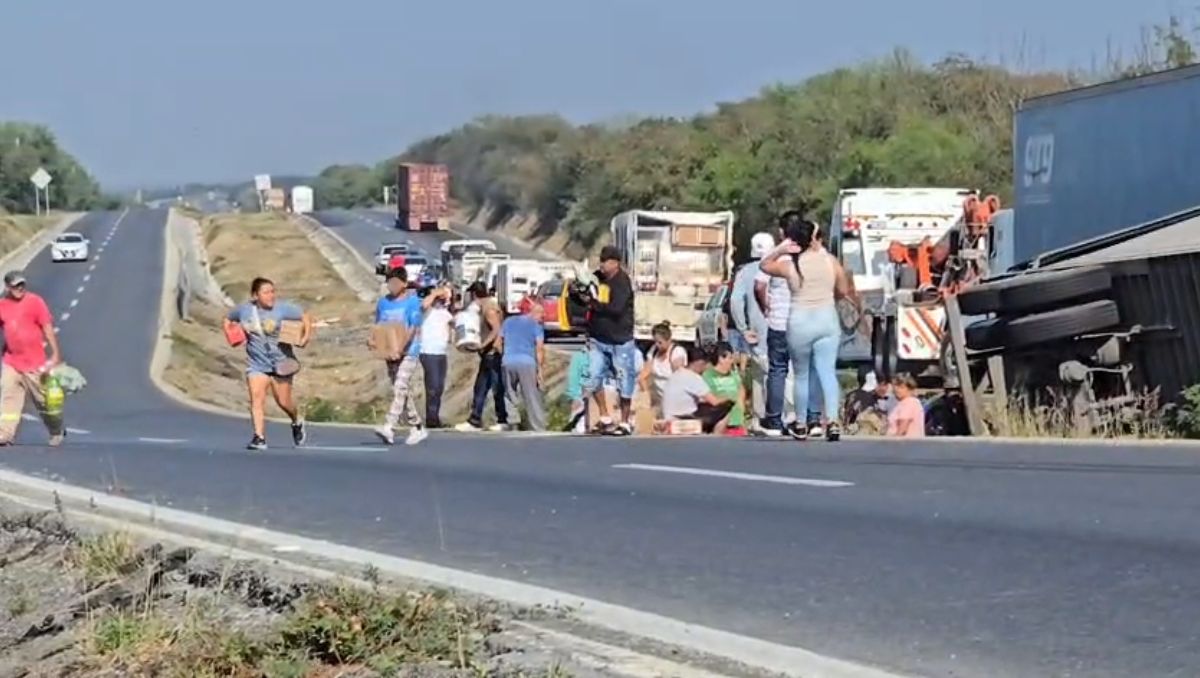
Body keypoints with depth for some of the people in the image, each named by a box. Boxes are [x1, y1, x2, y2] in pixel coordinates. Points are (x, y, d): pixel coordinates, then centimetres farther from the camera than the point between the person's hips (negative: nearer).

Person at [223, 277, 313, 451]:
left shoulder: (282, 308, -9)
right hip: (256, 363, 2)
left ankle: (297, 423, 37)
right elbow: (228, 320, 18)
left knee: (283, 401, 5)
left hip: (281, 362, -2)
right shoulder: (243, 310, 0)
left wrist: (305, 337, -17)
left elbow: (306, 317, -4)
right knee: (256, 397, -16)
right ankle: (259, 438, -17)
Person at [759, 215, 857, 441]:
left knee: (801, 374, 13)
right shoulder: (830, 260, -3)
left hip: (800, 323, -1)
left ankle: (800, 425, 21)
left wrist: (781, 248, -2)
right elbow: (844, 290, 6)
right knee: (828, 371, 0)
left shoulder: (788, 264, -9)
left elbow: (764, 265, 11)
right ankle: (832, 420, -17)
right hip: (828, 320, 1)